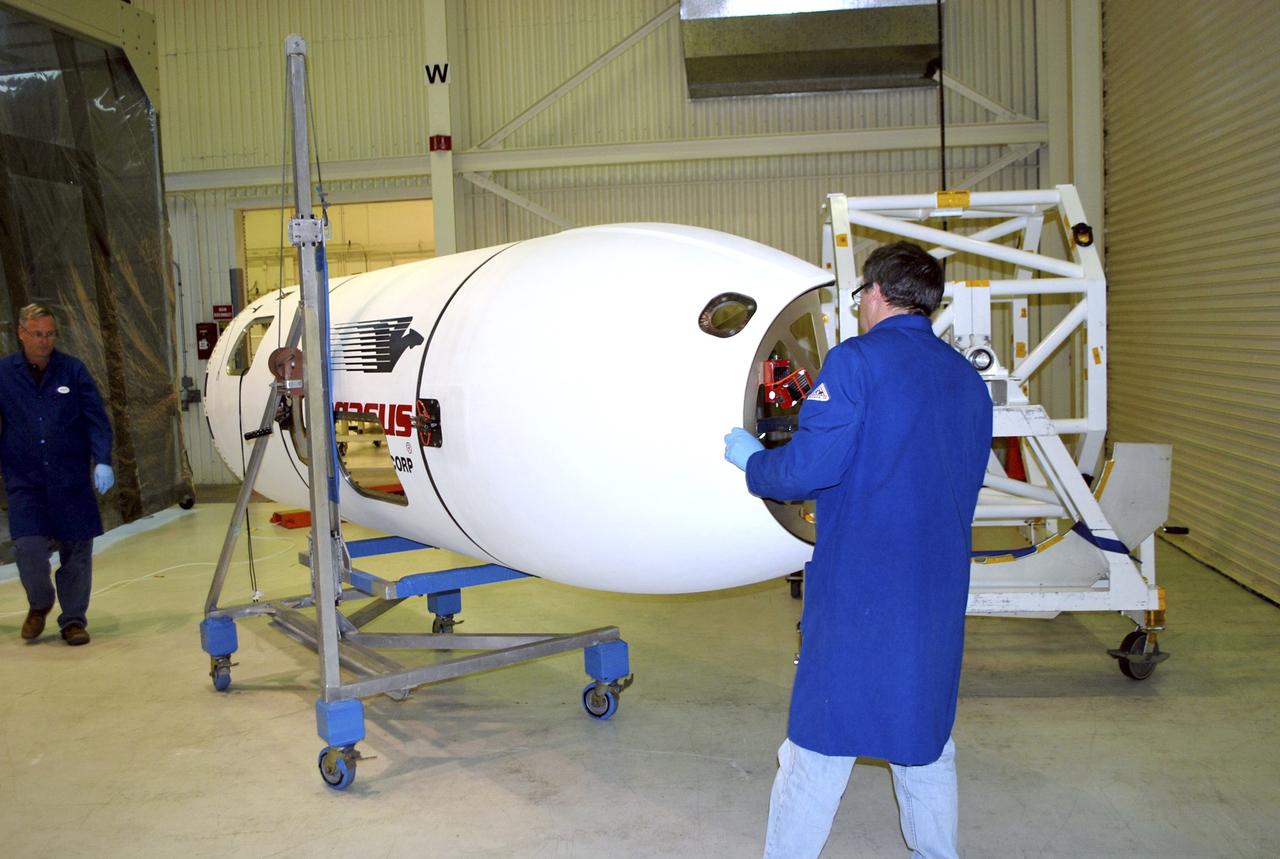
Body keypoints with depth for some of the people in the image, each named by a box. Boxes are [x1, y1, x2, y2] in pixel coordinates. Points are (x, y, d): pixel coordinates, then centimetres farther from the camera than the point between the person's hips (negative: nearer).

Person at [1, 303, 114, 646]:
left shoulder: (73, 370, 1)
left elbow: (96, 420, -1)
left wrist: (102, 461, -13)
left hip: (72, 480, 0)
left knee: (77, 552, 4)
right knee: (29, 547, -11)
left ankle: (74, 620, 21)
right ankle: (39, 604, 19)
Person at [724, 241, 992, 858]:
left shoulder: (856, 361, -11)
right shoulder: (968, 379, 10)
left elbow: (808, 468, -16)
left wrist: (751, 460, 2)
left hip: (857, 587, -6)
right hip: (940, 594, 6)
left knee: (820, 741, 4)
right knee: (926, 736, 20)